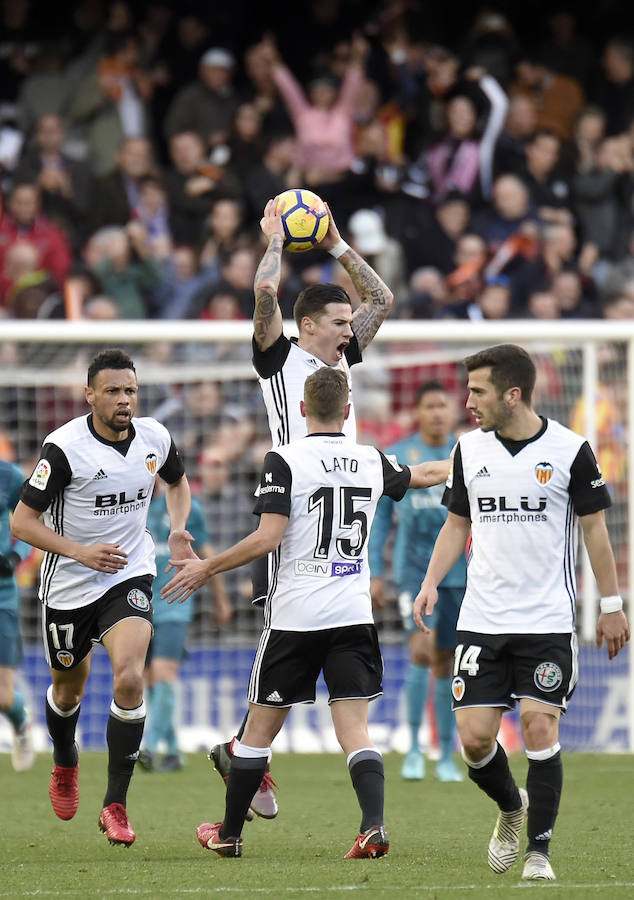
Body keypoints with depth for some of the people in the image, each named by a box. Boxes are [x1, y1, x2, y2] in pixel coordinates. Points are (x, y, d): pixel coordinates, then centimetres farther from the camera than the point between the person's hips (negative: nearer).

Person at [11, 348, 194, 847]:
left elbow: (177, 480, 20)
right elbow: (22, 521, -15)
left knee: (129, 678, -21)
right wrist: (80, 551, -26)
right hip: (68, 584, -1)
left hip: (129, 577, 1)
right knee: (68, 690, 17)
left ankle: (116, 805, -13)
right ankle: (65, 764, 52)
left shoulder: (155, 438, -5)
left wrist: (178, 529, 1)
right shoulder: (65, 447, -18)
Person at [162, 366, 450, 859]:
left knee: (261, 726, 8)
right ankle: (374, 825, -21)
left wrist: (207, 568, -3)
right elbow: (420, 476, 29)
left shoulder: (285, 460, -7)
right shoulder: (372, 461, 8)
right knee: (355, 729, -1)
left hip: (295, 615, -3)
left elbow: (267, 537, -14)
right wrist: (454, 463, 52)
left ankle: (229, 832, 19)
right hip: (354, 615, 3)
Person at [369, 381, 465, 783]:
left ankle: (447, 757, 16)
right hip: (414, 567, -2)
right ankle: (414, 747, -9)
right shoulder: (396, 457, 2)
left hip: (458, 571, 2)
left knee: (445, 662, 7)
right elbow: (379, 517, 7)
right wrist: (374, 573, 2)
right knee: (421, 652, -19)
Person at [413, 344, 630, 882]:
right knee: (474, 737, -1)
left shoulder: (570, 450, -5)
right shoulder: (470, 449, 5)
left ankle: (539, 851, 0)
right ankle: (511, 808, 29)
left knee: (540, 730, -10)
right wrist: (432, 582, 1)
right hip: (481, 622, 3)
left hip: (549, 623, -3)